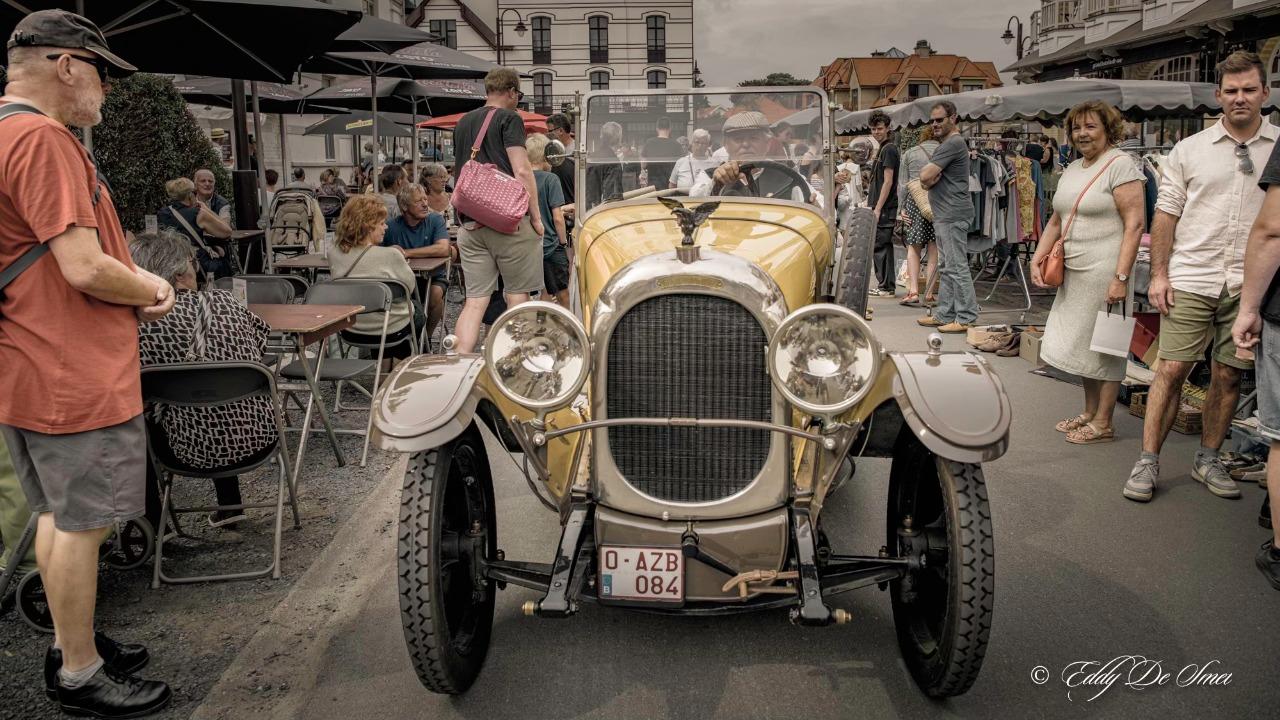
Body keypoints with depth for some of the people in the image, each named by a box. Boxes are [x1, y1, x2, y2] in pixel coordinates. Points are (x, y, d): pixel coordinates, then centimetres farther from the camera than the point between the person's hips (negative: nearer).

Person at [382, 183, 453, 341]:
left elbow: (444, 249, -22)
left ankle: (426, 336, -6)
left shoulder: (435, 220, -5)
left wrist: (405, 253, -22)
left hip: (433, 276, -1)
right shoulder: (392, 226, -3)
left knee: (435, 292, -32)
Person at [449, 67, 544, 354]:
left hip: (469, 223, 6)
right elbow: (521, 171, -13)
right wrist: (536, 216, -7)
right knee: (517, 295, 6)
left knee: (475, 300, 5)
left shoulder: (462, 123, 18)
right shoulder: (509, 119, -4)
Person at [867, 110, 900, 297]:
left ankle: (887, 287, -3)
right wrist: (872, 204, 22)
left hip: (885, 209, -10)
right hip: (882, 208, 10)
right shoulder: (883, 149, 19)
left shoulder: (889, 149, -11)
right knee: (883, 246, 12)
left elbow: (888, 181, -17)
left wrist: (878, 208, -19)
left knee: (881, 246, -7)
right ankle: (886, 286, 18)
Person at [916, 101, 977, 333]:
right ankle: (944, 314, 20)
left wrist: (930, 175, 2)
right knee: (947, 267, 13)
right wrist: (932, 176, -6)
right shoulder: (946, 143, 21)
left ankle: (965, 318, -5)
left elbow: (925, 177, -19)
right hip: (944, 215, 11)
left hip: (953, 215, -11)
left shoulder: (953, 143, -13)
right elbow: (926, 179, 16)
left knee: (957, 266, -8)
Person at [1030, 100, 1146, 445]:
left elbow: (1134, 224, -15)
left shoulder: (1120, 165, -9)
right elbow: (1057, 221, 21)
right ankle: (1089, 412, 27)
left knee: (1105, 345, 0)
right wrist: (1037, 259, 8)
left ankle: (1103, 423, 9)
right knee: (1083, 343, 14)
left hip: (1104, 273, -8)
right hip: (1073, 273, 8)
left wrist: (1120, 277, -21)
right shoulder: (1071, 170, 15)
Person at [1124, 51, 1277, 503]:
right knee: (1171, 370, -3)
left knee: (1229, 375, 7)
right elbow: (1166, 215, 6)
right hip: (1191, 279, -1)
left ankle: (1208, 460, 22)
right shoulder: (1189, 151, 6)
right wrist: (1158, 274, -2)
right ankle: (1148, 461, 4)